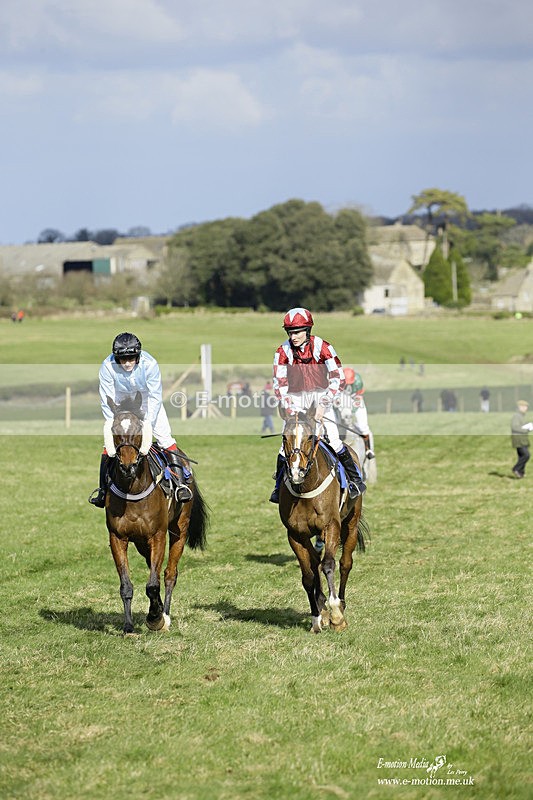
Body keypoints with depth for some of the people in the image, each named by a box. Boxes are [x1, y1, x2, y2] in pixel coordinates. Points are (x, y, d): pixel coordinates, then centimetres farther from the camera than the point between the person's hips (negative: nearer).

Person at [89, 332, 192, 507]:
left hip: (146, 398, -1)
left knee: (164, 435, -14)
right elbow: (107, 401, -20)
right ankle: (102, 488, 6)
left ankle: (181, 481, -9)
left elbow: (155, 397, -23)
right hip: (121, 399, 1)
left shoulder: (149, 364, -31)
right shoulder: (107, 367, -29)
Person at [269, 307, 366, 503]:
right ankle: (279, 485, 8)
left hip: (321, 395, -2)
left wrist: (323, 404, -20)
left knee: (333, 439, -12)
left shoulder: (322, 347, -12)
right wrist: (288, 408, -14)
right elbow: (279, 384, -1)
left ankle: (355, 479, 4)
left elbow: (338, 378, -13)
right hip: (295, 399, 2)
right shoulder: (283, 352, -5)